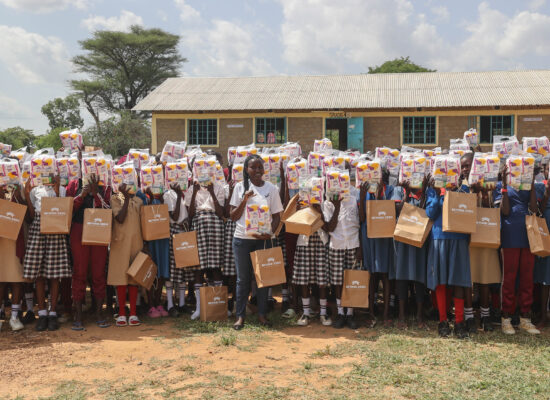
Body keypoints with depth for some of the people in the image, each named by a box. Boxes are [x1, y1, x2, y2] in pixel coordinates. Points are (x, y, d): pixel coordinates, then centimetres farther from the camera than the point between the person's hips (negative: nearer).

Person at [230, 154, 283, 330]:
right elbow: (233, 216, 1)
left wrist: (270, 232, -13)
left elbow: (277, 215, 4)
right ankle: (240, 315, 16)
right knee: (243, 278, 6)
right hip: (242, 238, 0)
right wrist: (244, 200, -13)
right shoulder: (240, 187, 1)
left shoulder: (271, 188, 2)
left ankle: (262, 314, 19)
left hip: (262, 238, 0)